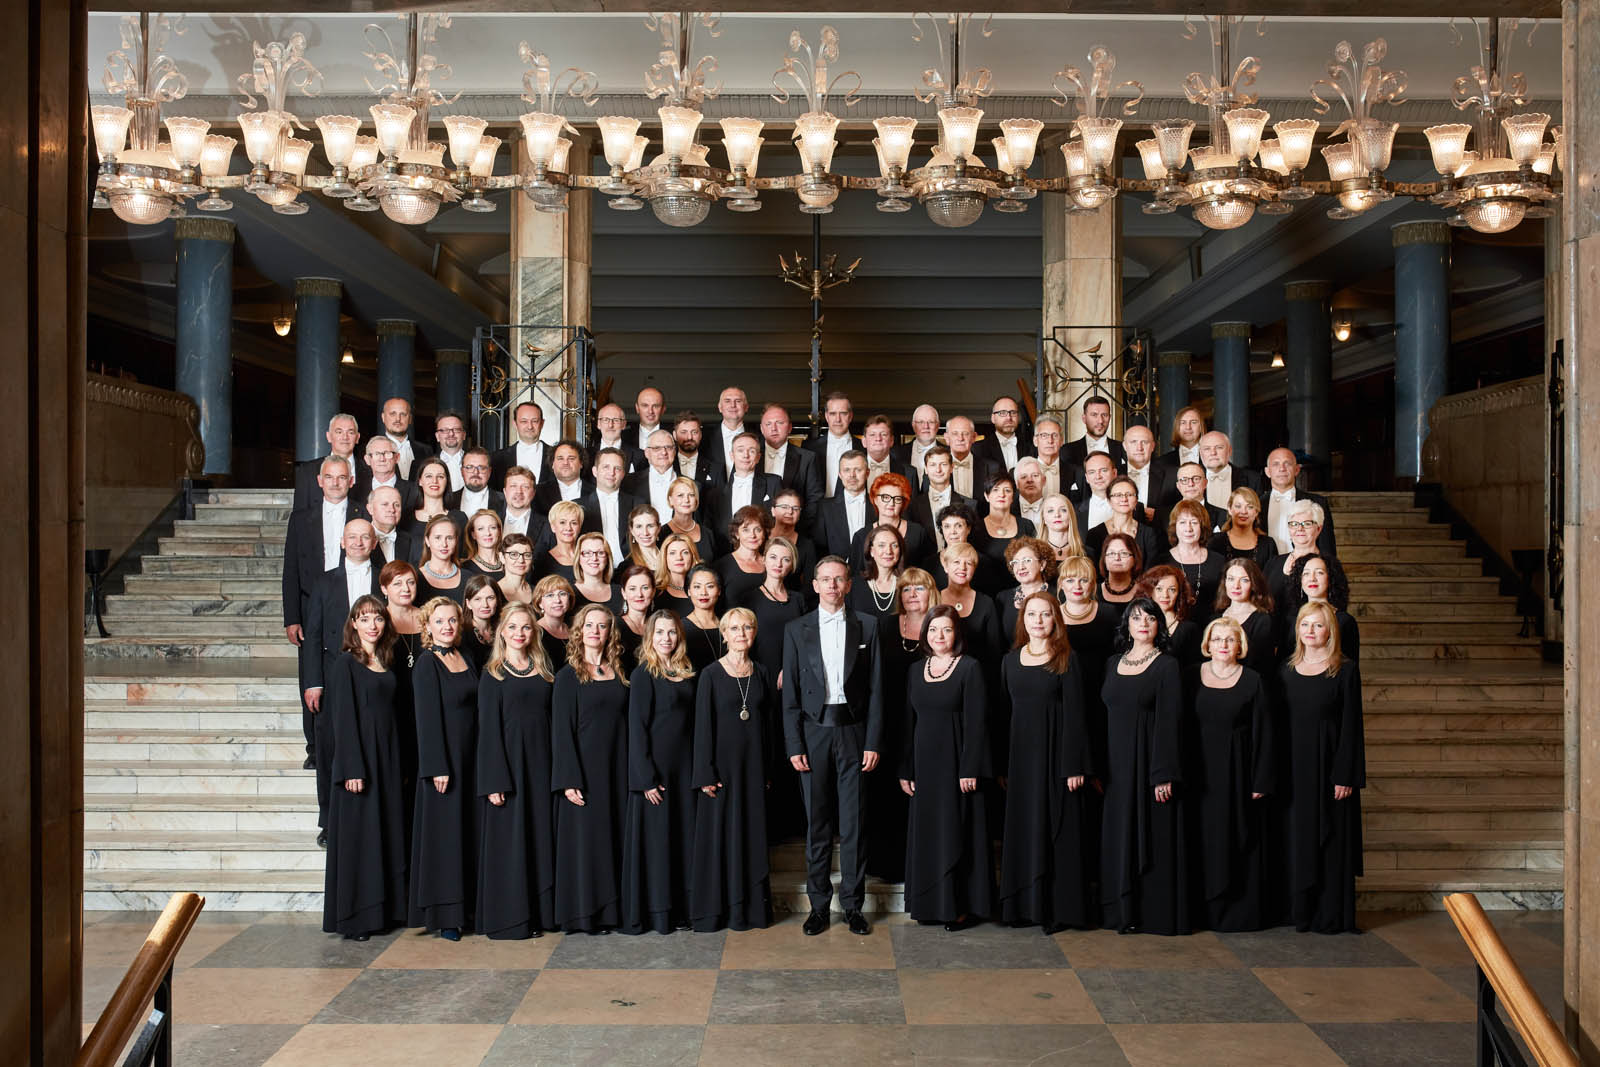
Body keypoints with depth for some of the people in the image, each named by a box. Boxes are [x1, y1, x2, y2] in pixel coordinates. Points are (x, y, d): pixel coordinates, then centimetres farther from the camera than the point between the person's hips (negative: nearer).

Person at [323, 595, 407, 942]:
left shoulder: (386, 663, 12)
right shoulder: (346, 663, -7)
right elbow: (343, 718, -12)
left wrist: (400, 766, 11)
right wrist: (352, 769, -18)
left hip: (388, 760, 7)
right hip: (360, 758, -7)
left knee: (388, 832, 10)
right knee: (357, 837, -2)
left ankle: (384, 910, 19)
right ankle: (353, 918, 6)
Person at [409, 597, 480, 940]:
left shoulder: (465, 659, 11)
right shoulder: (426, 665, -9)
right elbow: (427, 718, -14)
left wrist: (481, 759, 9)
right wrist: (438, 768, -18)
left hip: (471, 757, 7)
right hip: (444, 759, -7)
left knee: (469, 831, 10)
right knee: (443, 833, -1)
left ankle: (463, 908, 19)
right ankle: (443, 915, 6)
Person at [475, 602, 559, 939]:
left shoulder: (544, 671, 11)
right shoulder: (492, 674, -1)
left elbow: (554, 720, 10)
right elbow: (488, 728, -7)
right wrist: (493, 782, -14)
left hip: (541, 763, 4)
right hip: (508, 761, -4)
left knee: (541, 836, 7)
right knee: (508, 840, 0)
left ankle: (538, 914, 15)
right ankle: (507, 917, 9)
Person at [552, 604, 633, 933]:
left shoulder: (619, 674, 10)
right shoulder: (568, 676, -3)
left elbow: (628, 724, 11)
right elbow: (562, 731, -7)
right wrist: (569, 781, -14)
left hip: (618, 770, 4)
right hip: (585, 769, -4)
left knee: (616, 837, 7)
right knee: (586, 839, 0)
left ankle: (613, 908, 15)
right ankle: (585, 914, 9)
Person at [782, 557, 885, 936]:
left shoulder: (866, 628, 5)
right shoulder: (796, 630, 5)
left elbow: (875, 688, 3)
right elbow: (791, 692, 3)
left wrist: (873, 742, -3)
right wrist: (794, 745, -4)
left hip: (852, 731, 0)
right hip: (813, 731, 0)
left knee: (853, 823, 4)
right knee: (817, 823, 5)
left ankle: (853, 904, 14)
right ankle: (818, 904, 15)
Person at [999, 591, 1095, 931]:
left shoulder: (1067, 659, -3)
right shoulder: (1010, 660, 10)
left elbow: (1074, 713, -7)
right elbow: (1005, 712, 11)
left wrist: (1075, 766, -13)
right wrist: (1002, 766, 7)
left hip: (1055, 754, -4)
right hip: (1021, 754, 4)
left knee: (1056, 828, 0)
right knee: (1022, 830, 7)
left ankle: (1058, 907, 7)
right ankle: (1024, 905, 15)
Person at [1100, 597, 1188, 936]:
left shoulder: (1167, 665, -4)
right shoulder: (1113, 664, 12)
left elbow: (1170, 720, -10)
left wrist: (1164, 774, -17)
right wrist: (1099, 768, 8)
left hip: (1149, 762, -5)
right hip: (1117, 765, 5)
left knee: (1153, 839, -1)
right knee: (1118, 840, 8)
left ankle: (1156, 914, 7)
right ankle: (1122, 911, 16)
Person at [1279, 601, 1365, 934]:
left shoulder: (1345, 670, -3)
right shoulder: (1287, 672, 9)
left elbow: (1351, 725, -7)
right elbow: (1281, 725, 10)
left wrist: (1345, 775, -13)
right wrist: (1278, 773, 3)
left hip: (1330, 765, -4)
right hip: (1295, 768, 4)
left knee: (1331, 839, 1)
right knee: (1299, 839, 7)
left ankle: (1332, 915, 9)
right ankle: (1301, 912, 16)